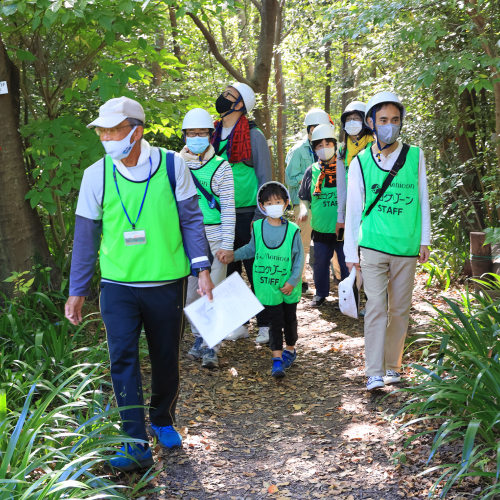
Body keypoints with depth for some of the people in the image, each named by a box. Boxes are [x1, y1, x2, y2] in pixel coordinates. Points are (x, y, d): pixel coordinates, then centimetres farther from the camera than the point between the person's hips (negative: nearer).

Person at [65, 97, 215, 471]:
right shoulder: (96, 175, -3)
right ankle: (137, 444, -1)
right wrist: (77, 291, 6)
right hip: (118, 285, 0)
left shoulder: (171, 165, -6)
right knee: (123, 360, -8)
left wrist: (202, 269, -7)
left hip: (167, 282, 0)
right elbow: (86, 236, 4)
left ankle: (163, 420, 36)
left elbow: (190, 220, 1)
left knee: (167, 358, 12)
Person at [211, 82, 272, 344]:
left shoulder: (253, 135, -6)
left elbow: (264, 177, -6)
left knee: (256, 271, 0)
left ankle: (265, 325, 8)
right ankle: (236, 324, 20)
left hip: (247, 214, -6)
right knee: (228, 271, 10)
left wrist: (260, 215, -11)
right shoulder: (214, 135, 10)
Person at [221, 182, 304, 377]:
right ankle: (277, 358, 2)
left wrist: (292, 281, -8)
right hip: (268, 286, 0)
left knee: (290, 319, 16)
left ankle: (290, 349, 37)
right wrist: (233, 256, 10)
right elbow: (251, 249, 16)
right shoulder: (258, 227, -2)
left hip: (289, 287, 0)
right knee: (275, 321, -1)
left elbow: (299, 258, -4)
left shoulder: (292, 230, -9)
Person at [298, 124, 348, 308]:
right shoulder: (312, 171, 5)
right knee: (320, 262, 12)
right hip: (320, 228, 3)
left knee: (346, 262, 3)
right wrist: (303, 209, -5)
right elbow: (304, 197, 15)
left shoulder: (344, 168, -4)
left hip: (343, 228, -3)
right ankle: (321, 293, 30)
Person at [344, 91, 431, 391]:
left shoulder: (415, 156, 5)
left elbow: (423, 199, 10)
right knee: (376, 307, -8)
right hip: (373, 246, -2)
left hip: (406, 246, 2)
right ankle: (374, 374, -8)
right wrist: (351, 251, 4)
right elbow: (353, 208, 6)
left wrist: (425, 240, 7)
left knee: (400, 309, 7)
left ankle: (393, 367, 19)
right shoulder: (360, 162, 2)